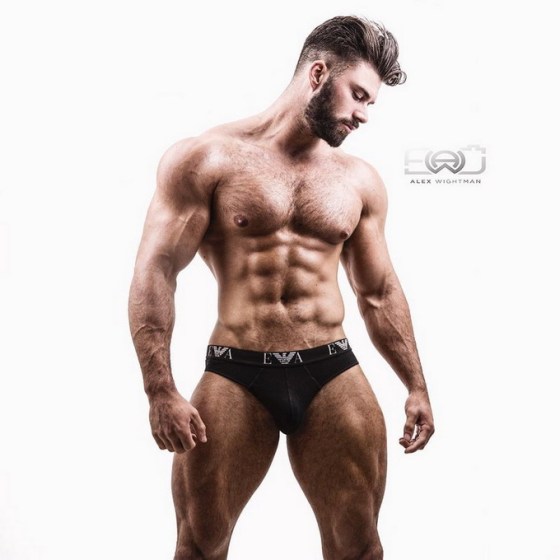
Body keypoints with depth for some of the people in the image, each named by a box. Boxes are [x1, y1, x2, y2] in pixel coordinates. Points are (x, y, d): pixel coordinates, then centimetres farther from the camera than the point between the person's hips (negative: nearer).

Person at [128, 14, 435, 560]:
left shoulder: (359, 179, 10)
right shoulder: (207, 159, -3)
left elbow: (380, 293, 17)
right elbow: (156, 272, -8)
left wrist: (416, 386, 14)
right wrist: (160, 390, -16)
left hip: (333, 374, 3)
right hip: (235, 376, -3)